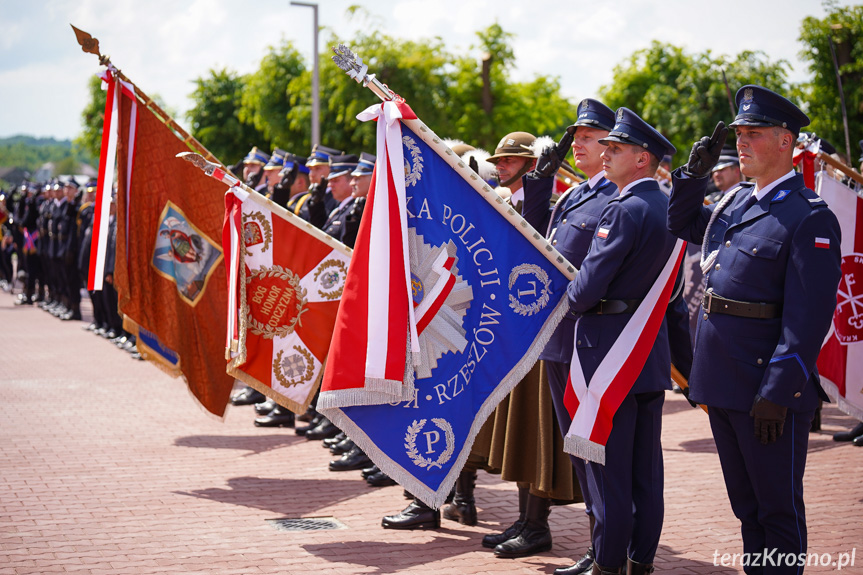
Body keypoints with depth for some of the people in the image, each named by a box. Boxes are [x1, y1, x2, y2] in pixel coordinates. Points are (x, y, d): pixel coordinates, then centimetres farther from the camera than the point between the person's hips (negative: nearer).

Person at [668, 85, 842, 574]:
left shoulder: (810, 217, -13)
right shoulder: (734, 202, 11)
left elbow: (808, 317, -18)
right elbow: (682, 224, 29)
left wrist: (777, 393, -21)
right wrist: (696, 171, 12)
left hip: (769, 387, -8)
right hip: (722, 383, 8)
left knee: (778, 509, 4)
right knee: (746, 504, 18)